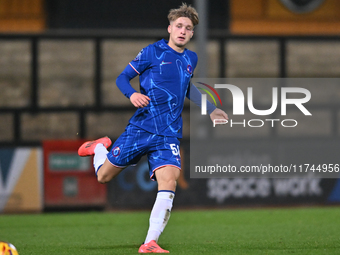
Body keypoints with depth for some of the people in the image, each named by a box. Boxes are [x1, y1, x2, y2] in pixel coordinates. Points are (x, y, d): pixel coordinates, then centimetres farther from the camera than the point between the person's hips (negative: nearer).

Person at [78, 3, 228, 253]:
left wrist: (210, 109, 32)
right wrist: (132, 94, -23)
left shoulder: (191, 59, 12)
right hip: (141, 127, -3)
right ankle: (100, 147, 42)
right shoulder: (153, 52, -3)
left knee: (169, 182, -20)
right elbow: (122, 77, -2)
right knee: (104, 176, 6)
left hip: (168, 136, 3)